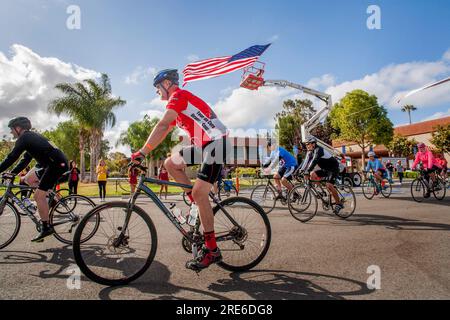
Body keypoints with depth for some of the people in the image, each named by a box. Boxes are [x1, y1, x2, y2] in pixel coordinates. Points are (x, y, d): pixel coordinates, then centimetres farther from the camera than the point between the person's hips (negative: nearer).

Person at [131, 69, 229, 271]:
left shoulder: (178, 95, -6)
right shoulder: (178, 103, 24)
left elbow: (162, 127, -18)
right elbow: (164, 131, 22)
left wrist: (142, 152, -18)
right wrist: (143, 151, 16)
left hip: (216, 143, -10)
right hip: (203, 145, 10)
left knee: (199, 193, -16)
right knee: (170, 163, 6)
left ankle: (212, 250, -7)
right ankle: (198, 202, 7)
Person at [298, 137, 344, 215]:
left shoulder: (318, 150, -24)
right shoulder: (310, 152, 2)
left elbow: (314, 161, -37)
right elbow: (306, 162, -4)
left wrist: (307, 172, -46)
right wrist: (300, 171, -16)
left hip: (333, 168, -8)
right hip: (325, 169, 8)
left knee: (329, 185, -21)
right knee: (312, 174, -10)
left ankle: (339, 203, -6)